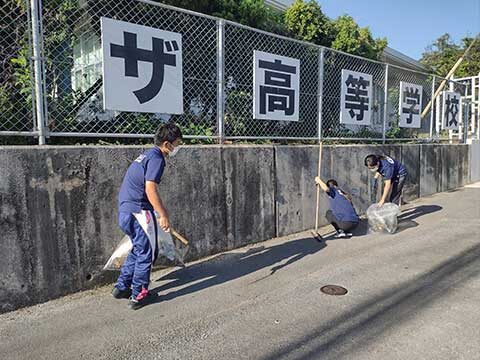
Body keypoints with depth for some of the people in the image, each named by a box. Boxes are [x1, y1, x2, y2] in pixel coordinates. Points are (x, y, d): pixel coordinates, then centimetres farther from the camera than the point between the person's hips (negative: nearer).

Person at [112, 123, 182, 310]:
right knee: (146, 253, 4)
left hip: (125, 210, 9)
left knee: (138, 249, 22)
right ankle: (138, 296, 14)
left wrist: (160, 211, 33)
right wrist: (163, 215, -18)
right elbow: (150, 189, -22)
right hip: (139, 211, -9)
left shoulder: (147, 155, 18)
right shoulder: (156, 158, -13)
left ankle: (121, 287, 29)